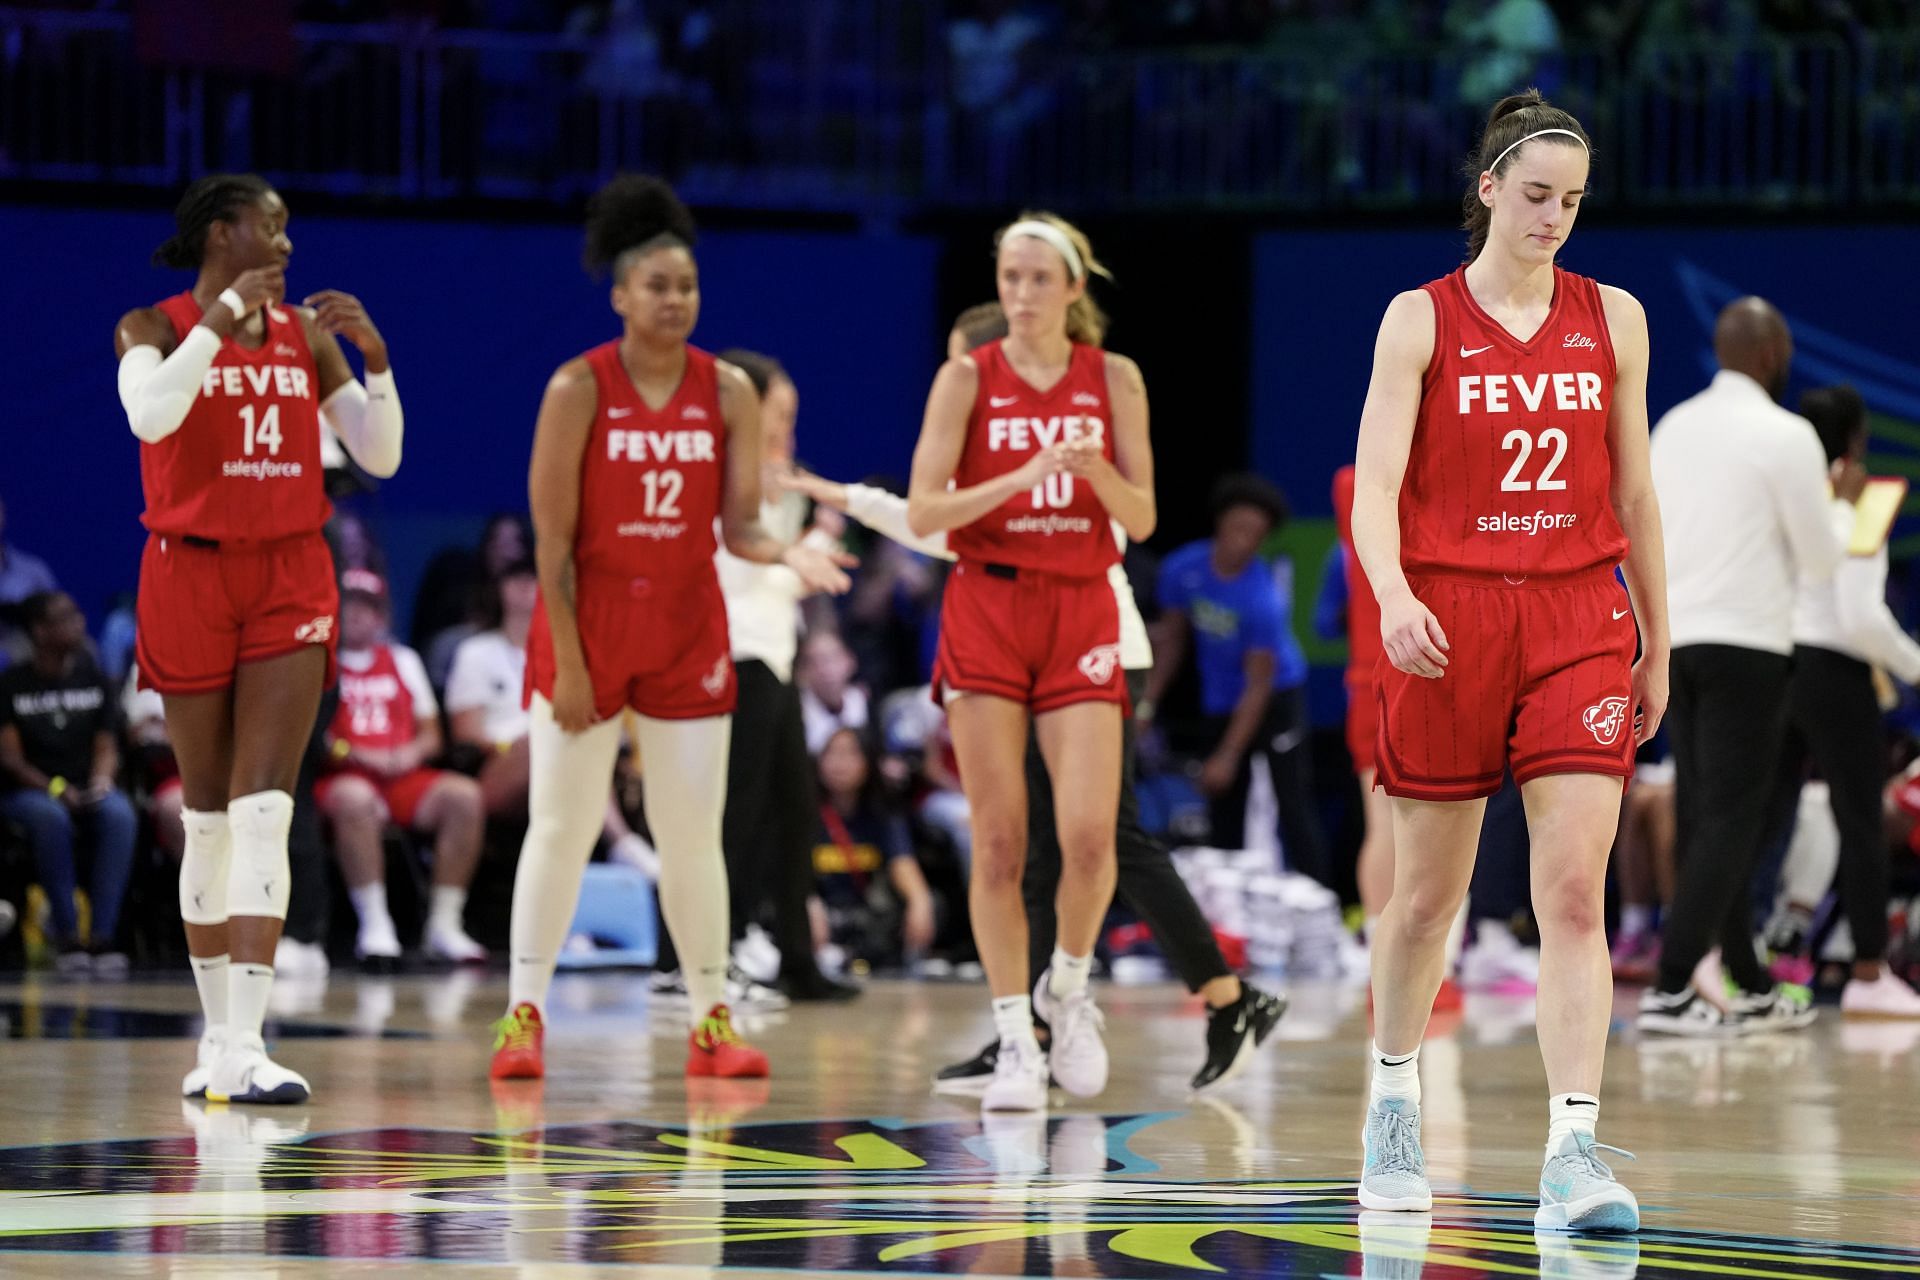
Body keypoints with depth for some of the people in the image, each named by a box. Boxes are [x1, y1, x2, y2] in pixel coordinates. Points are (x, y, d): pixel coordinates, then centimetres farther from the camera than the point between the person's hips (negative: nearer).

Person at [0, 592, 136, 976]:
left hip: (87, 789, 3)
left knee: (119, 813, -32)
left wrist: (102, 779, -14)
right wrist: (54, 789, -20)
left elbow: (106, 747, 8)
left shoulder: (93, 678, 8)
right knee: (51, 816, -38)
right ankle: (66, 936, -33)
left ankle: (103, 934, -35)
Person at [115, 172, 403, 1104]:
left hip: (290, 581, 2)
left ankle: (245, 1047, -19)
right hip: (190, 578, -2)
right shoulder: (155, 328, -2)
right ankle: (218, 1034, 19)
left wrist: (375, 356, -6)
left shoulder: (305, 335, 9)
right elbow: (149, 414, -23)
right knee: (208, 815, 6)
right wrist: (223, 317, -20)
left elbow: (381, 456, 8)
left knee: (263, 809, -11)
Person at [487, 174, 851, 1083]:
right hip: (588, 622, -3)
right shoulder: (579, 389, -9)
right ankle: (524, 1014, 6)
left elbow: (738, 527, 0)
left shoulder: (728, 392, 0)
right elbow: (553, 540, -9)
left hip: (686, 630, 3)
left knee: (692, 835, 4)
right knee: (560, 827, 0)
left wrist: (788, 555, -23)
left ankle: (710, 1022, 10)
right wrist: (567, 661, -12)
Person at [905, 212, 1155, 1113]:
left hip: (1080, 612, 1)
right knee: (999, 838, -3)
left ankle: (1068, 989, 15)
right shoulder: (968, 379, 1)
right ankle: (1015, 1038, 5)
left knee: (1090, 833, -12)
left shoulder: (1113, 380, 5)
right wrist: (1021, 476, -20)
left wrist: (1097, 472, -15)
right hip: (986, 608, -1)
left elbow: (1141, 521, 5)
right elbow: (922, 512, -6)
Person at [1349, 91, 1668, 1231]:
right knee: (1430, 892, 9)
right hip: (1448, 619, -1)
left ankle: (1574, 1152, -16)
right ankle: (1395, 1105, 33)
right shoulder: (1421, 321, 0)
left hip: (1578, 621, 1)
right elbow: (1376, 486, -8)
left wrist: (1657, 646, 14)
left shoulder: (1613, 319, 8)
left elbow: (1634, 495, 14)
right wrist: (1392, 597, -26)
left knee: (1575, 893, -11)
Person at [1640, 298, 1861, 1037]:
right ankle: (1669, 991, -14)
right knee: (1731, 822, -5)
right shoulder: (1786, 436, -10)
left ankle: (1752, 988, 21)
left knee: (1703, 819, 12)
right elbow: (1821, 561, -4)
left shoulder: (1673, 428, 9)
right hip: (1745, 643, -7)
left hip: (1673, 639, 7)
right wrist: (1842, 502, 14)